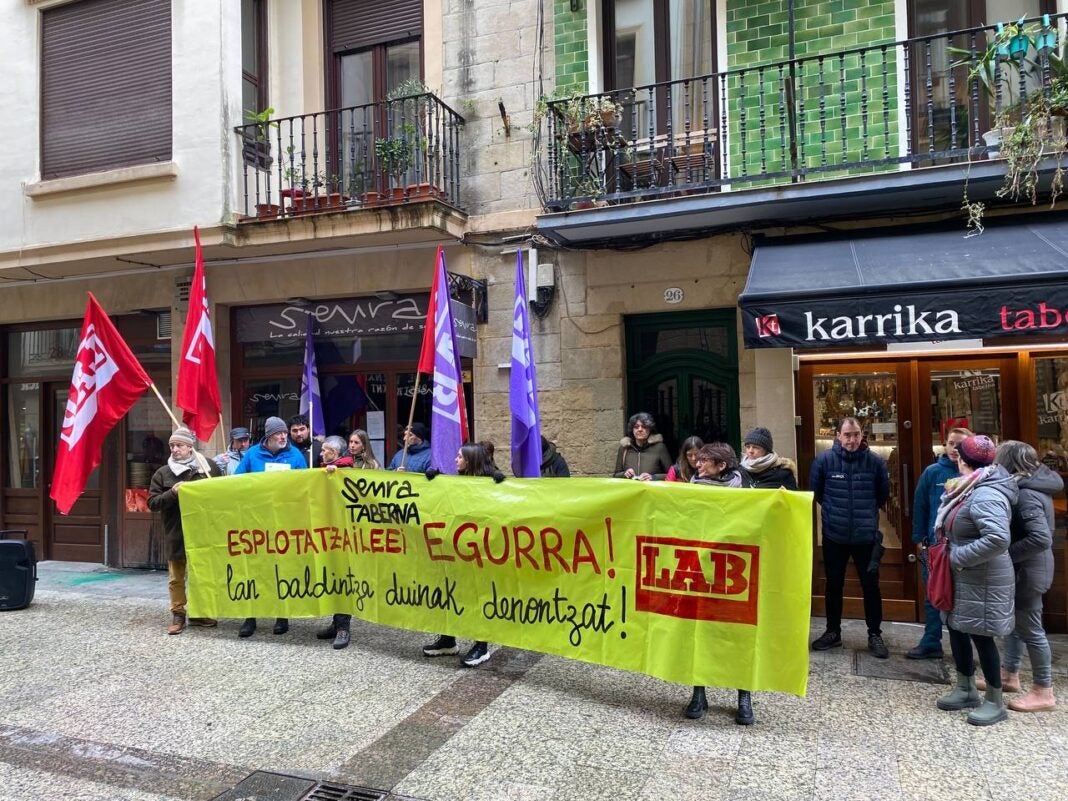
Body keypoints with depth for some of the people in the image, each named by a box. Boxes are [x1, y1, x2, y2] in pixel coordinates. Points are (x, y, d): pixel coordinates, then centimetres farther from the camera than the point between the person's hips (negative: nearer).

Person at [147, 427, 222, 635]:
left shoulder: (210, 467, 2)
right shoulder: (162, 474, 1)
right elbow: (152, 503, -1)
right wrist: (172, 493, -16)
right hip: (176, 535, -1)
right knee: (176, 578, 7)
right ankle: (178, 615, 19)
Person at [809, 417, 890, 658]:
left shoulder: (875, 462, -6)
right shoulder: (824, 460, -7)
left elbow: (883, 494, 9)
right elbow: (814, 492, 5)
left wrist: (866, 511, 12)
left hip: (866, 536, 0)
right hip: (834, 536, 1)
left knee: (871, 586, 8)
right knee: (833, 586, 13)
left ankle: (875, 635, 23)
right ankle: (833, 632, 27)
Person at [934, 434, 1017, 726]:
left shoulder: (986, 497, -25)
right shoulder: (972, 490, 6)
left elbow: (998, 539, -36)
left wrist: (959, 556, -27)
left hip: (983, 581, -10)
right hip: (965, 577, 10)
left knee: (980, 635, 1)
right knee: (956, 628, 16)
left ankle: (995, 702, 17)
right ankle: (966, 689, 30)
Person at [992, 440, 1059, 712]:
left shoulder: (1026, 495, -25)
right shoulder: (1035, 485, 5)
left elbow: (1041, 538, -32)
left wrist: (1005, 554, -23)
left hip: (1028, 571, -10)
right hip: (1026, 569, 10)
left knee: (1031, 629, 3)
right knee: (1014, 621, 20)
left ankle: (1044, 693, 16)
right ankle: (1009, 676, 33)